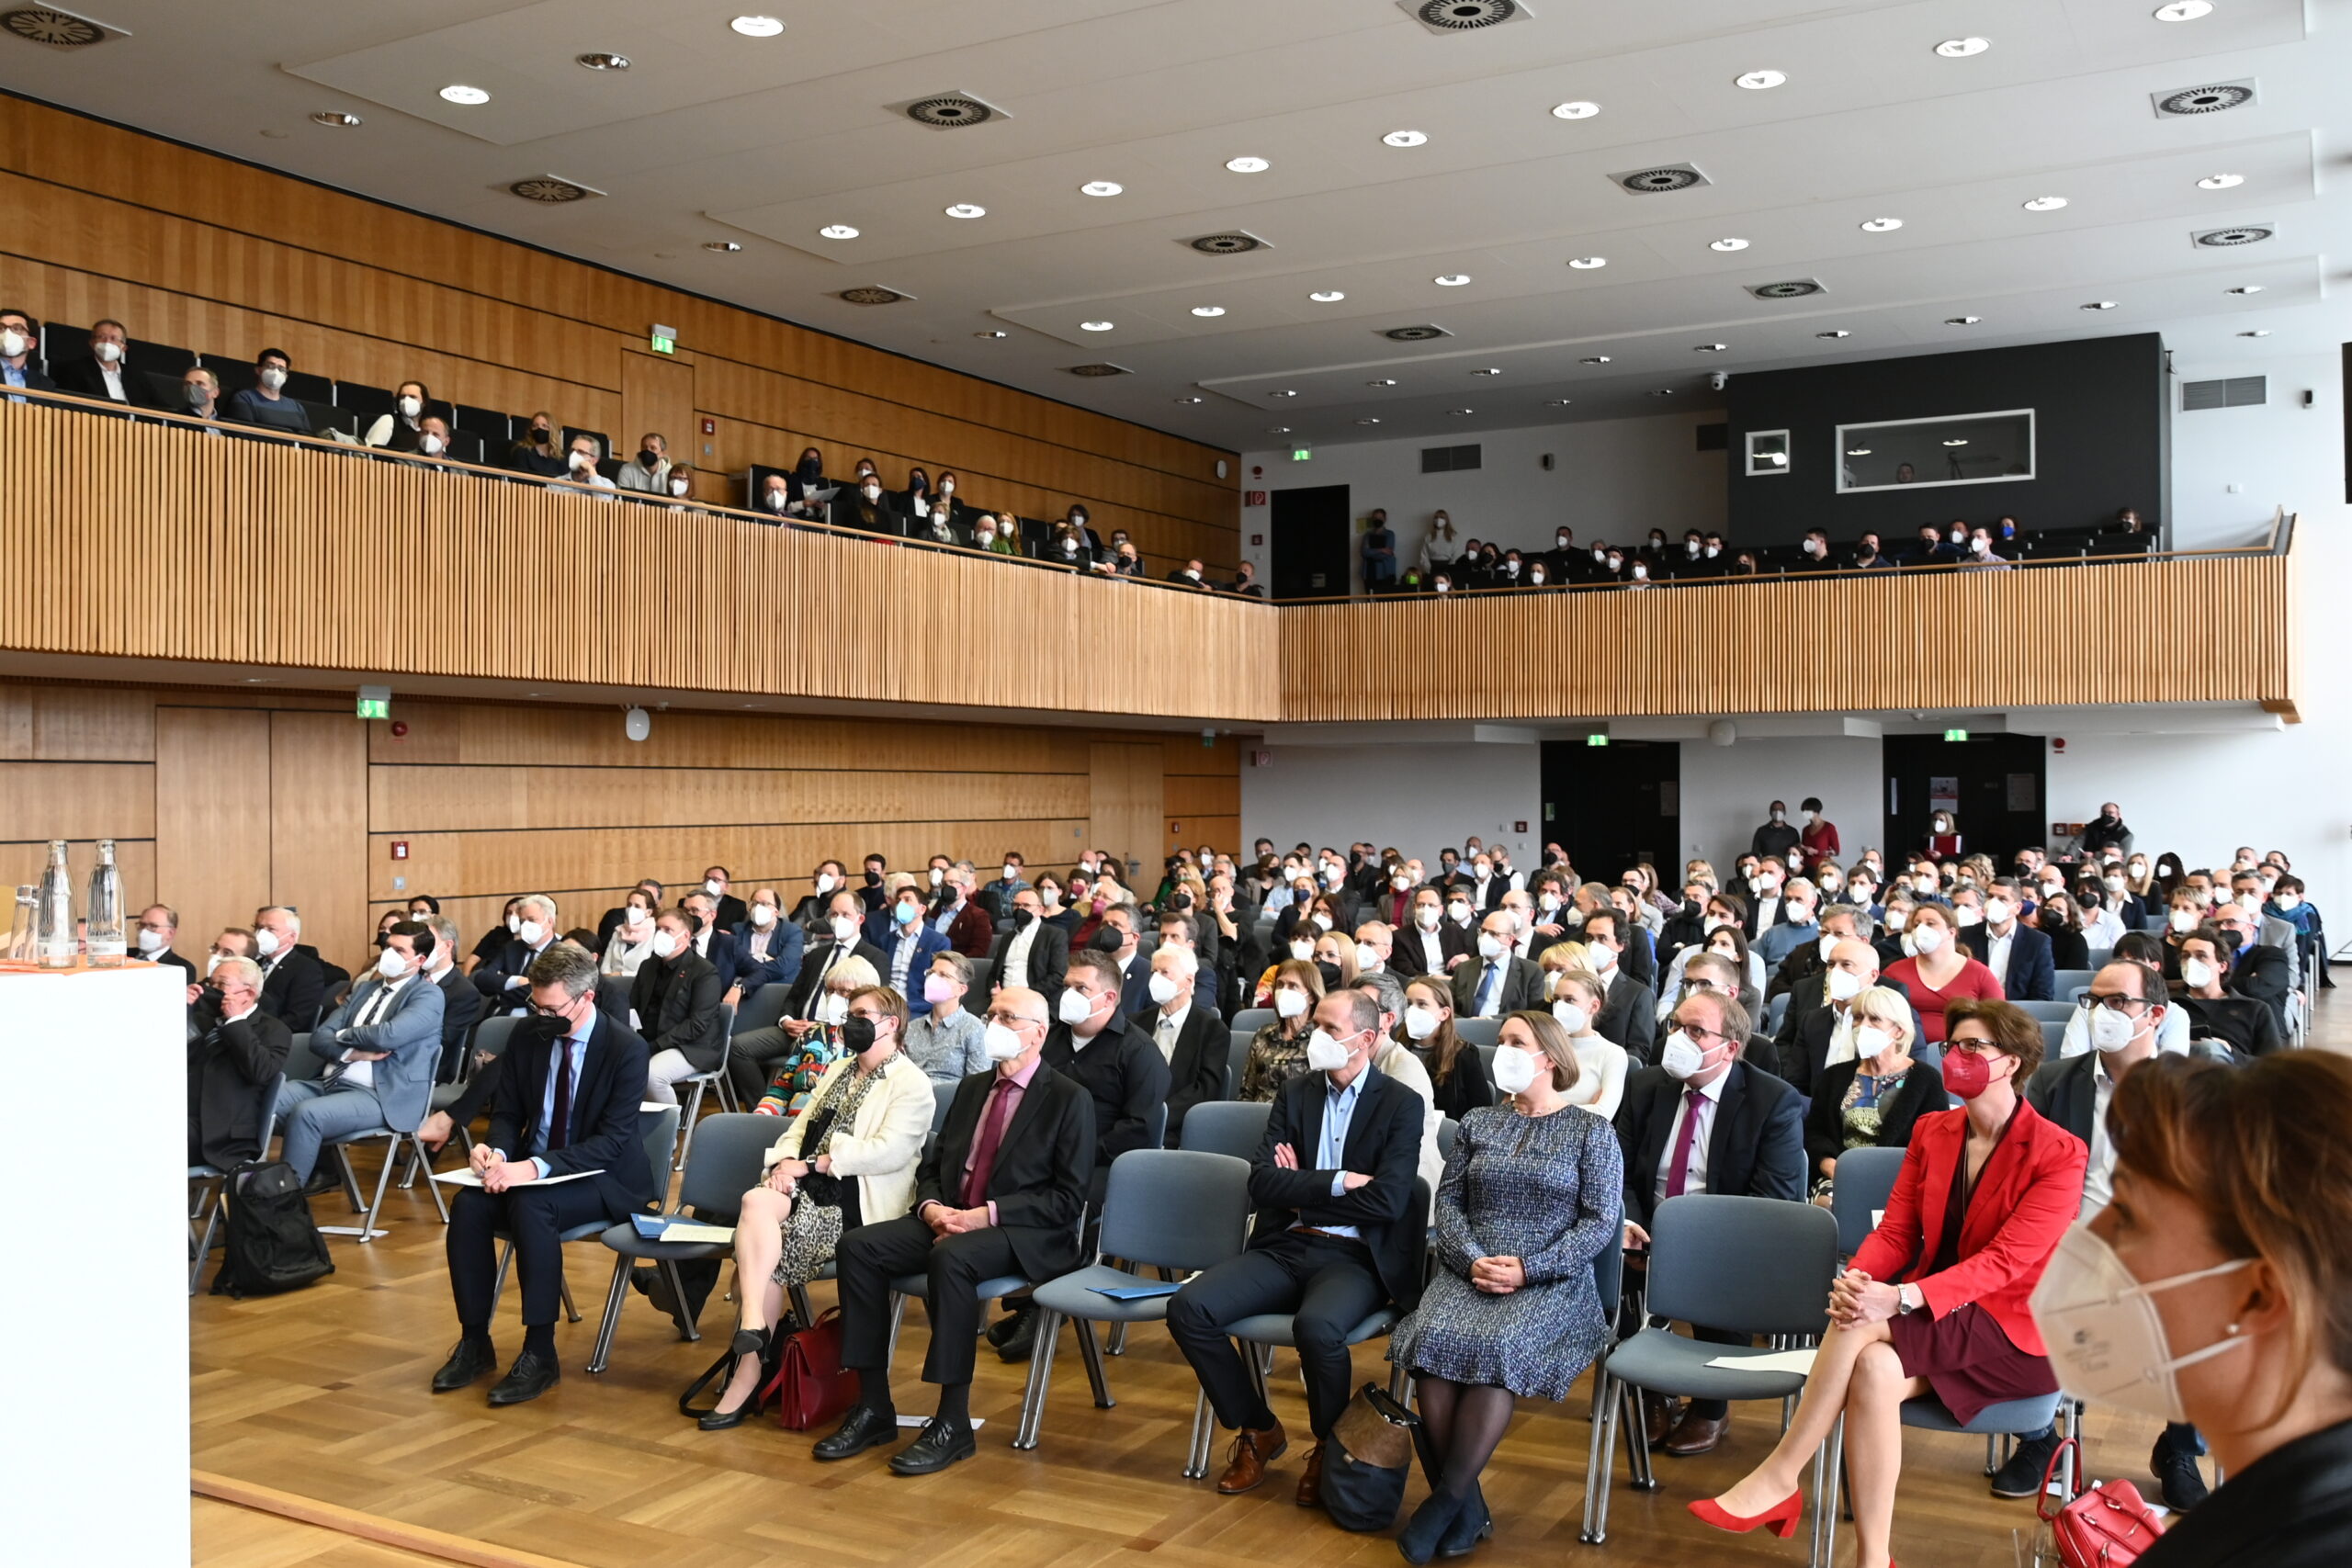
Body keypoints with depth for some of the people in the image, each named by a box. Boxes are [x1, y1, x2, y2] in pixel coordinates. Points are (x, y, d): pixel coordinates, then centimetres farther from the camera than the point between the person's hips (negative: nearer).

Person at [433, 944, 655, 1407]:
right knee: (468, 1204, -23)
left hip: (603, 1178, -5)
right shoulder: (528, 1033, 0)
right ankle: (474, 1341, -9)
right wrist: (496, 1149, -17)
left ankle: (540, 1353, -24)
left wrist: (538, 1167, -34)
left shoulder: (627, 1049, -17)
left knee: (532, 1206, -34)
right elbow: (507, 1113, 8)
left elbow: (611, 1141, -21)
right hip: (532, 1166, 6)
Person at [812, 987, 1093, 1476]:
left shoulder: (1069, 1100, -2)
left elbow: (1068, 1197, -9)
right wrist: (932, 1207, -4)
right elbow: (931, 1167, 19)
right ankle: (874, 1407, -10)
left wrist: (987, 1215, -18)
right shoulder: (972, 1088, 19)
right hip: (948, 1219, 7)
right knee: (857, 1246, -16)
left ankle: (953, 1423, -27)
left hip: (1024, 1235, -7)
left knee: (950, 1258, -36)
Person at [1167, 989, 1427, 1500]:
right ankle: (1257, 1430, 5)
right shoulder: (1295, 1093, 11)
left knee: (1316, 1325, -36)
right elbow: (1262, 1182, -1)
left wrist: (1301, 1189, -5)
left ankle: (1329, 1444, -4)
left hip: (1354, 1259, -4)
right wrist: (1337, 1182, -13)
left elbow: (1387, 1201, -14)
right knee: (1188, 1307, -18)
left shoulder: (1401, 1104, -2)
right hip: (1285, 1247, 5)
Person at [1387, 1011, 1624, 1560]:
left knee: (1498, 1349, -34)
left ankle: (1446, 1499, -20)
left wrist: (1527, 1268, -14)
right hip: (1469, 1273, 3)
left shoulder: (1592, 1132, 5)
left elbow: (1601, 1221, -3)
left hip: (1550, 1283, -3)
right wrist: (1472, 1260, -10)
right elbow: (1448, 1200, 11)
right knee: (1432, 1338, -29)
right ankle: (1469, 1509, -17)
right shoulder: (1478, 1122, 16)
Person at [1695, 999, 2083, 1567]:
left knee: (1860, 1324, -31)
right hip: (1934, 1320, 5)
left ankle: (1777, 1480, -23)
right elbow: (1895, 1232, 4)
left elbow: (2005, 1260, -20)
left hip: (2013, 1334, -5)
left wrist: (1902, 1298, -33)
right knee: (1875, 1367, -31)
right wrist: (1856, 1278, -21)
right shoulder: (1931, 1131, 8)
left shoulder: (2059, 1154, -10)